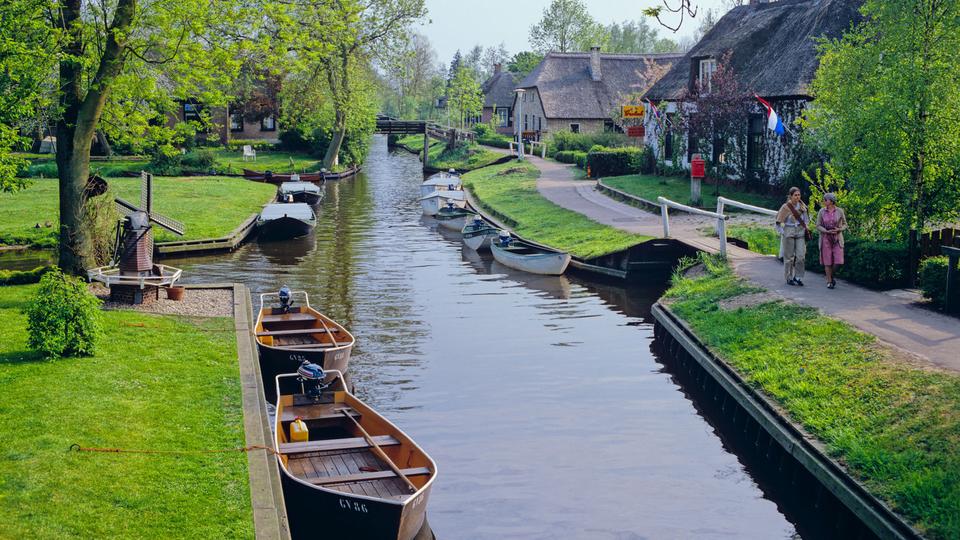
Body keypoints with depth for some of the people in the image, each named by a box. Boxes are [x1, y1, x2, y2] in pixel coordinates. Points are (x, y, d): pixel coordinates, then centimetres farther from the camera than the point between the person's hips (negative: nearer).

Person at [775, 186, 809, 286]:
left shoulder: (802, 205, 4)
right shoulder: (786, 207, -9)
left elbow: (806, 217, 21)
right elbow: (779, 221, -4)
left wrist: (806, 227, 11)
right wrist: (782, 232, -9)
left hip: (800, 233, 3)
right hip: (789, 233, -3)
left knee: (801, 256, -5)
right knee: (789, 257, 3)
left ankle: (798, 277, 5)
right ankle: (789, 278, 14)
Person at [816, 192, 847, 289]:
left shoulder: (839, 211, -1)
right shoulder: (821, 211, -1)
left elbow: (844, 224, 7)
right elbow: (818, 226, 0)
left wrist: (839, 229, -14)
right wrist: (827, 231, -16)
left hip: (837, 238, 0)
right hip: (825, 238, 0)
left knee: (837, 260, -7)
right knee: (827, 261, 0)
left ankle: (832, 276, 20)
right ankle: (829, 281, 10)